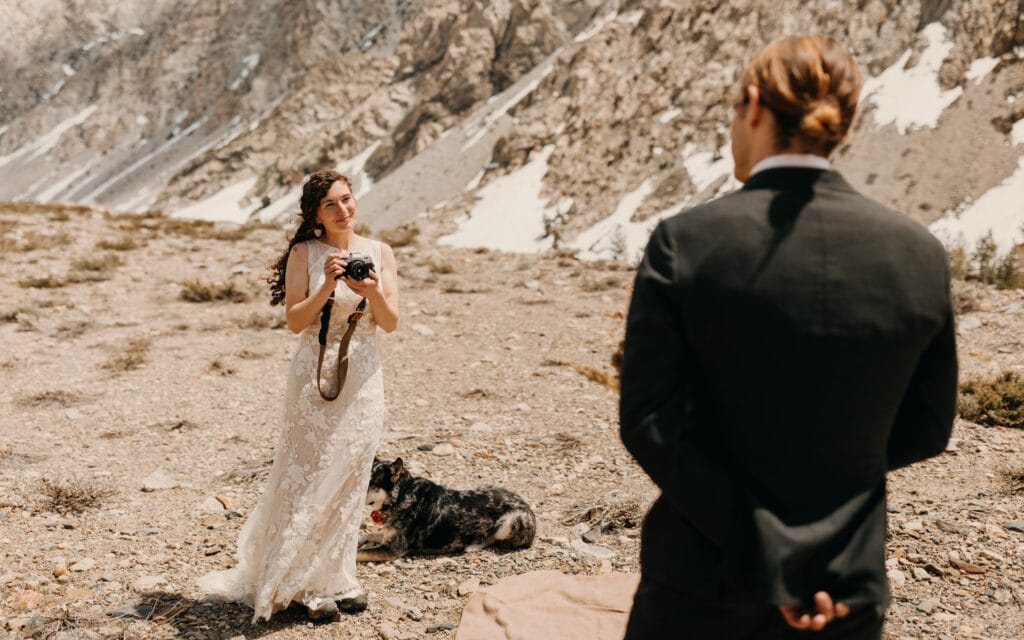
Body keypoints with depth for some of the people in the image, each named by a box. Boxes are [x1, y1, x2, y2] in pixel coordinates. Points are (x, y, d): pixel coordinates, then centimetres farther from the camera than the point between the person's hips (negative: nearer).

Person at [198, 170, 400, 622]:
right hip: (315, 376, -3)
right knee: (311, 479, -1)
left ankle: (338, 578, 21)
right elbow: (295, 320, -8)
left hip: (363, 378, 4)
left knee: (349, 479, 9)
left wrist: (373, 292, -18)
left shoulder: (380, 253, 6)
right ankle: (308, 585, 10)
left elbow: (390, 323, 1)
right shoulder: (304, 254, -3)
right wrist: (327, 287, -22)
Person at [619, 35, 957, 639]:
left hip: (707, 575, -2)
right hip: (848, 585, 2)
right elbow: (924, 430, 2)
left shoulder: (685, 243, -14)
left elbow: (649, 419, -17)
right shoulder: (921, 254, -7)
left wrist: (761, 557, -15)